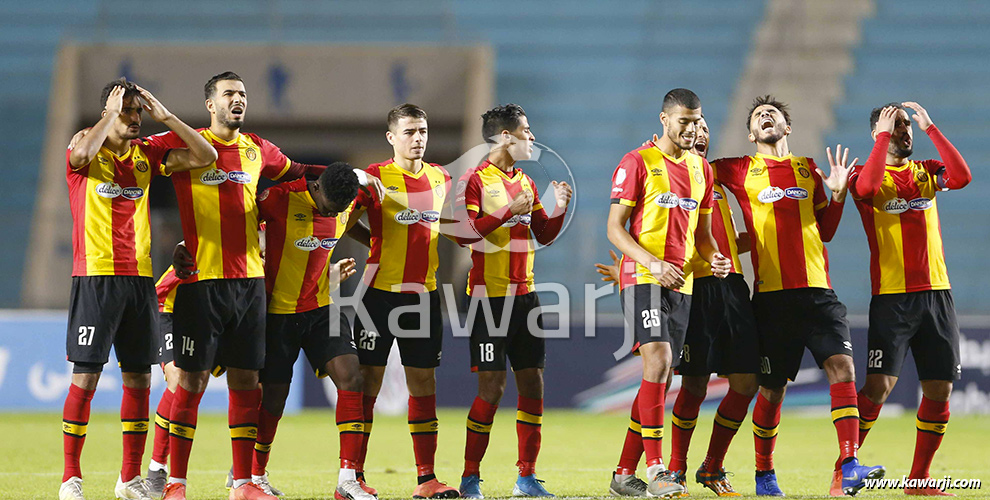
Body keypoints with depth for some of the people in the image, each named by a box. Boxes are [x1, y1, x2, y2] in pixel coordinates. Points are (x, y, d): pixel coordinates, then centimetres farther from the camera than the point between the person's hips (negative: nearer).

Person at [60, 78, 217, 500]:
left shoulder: (146, 154, 12)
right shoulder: (86, 153, -2)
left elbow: (205, 156, 7)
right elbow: (82, 153, -28)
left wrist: (165, 116, 1)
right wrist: (111, 112, -14)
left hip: (139, 278, 5)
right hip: (95, 276, -5)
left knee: (138, 379, 6)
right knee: (85, 378, -5)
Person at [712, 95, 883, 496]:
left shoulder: (808, 169, 17)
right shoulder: (741, 170, 9)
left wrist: (837, 194, 6)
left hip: (817, 289, 2)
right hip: (772, 293, -2)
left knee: (842, 365, -15)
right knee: (772, 388, 1)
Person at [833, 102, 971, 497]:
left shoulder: (926, 172, 13)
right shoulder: (867, 174, 1)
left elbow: (962, 177, -7)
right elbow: (867, 187, -24)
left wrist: (930, 127, -8)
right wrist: (884, 134, -15)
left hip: (936, 292, 5)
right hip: (892, 297, -4)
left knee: (939, 390, 2)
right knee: (878, 386, -13)